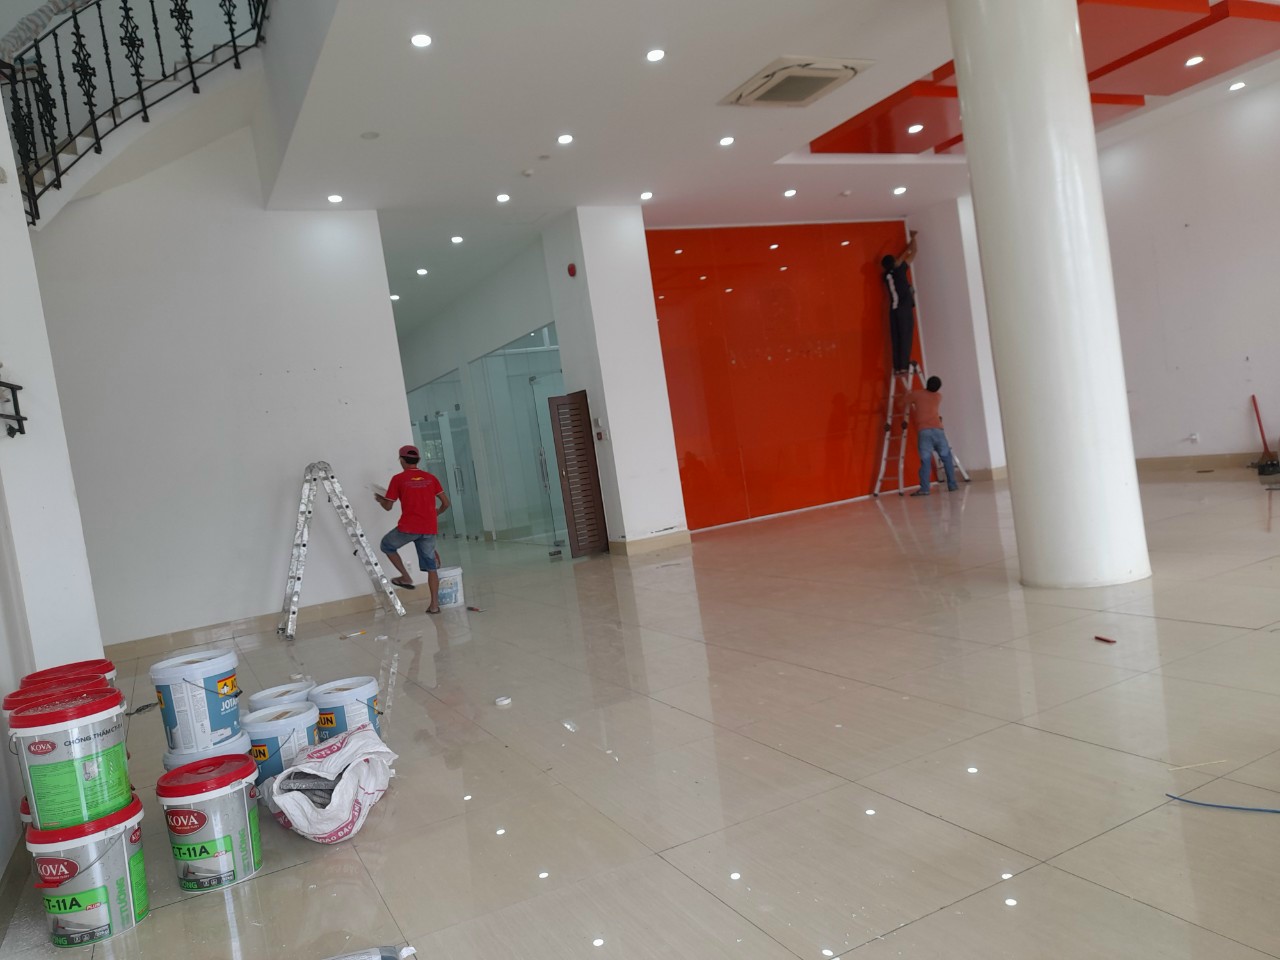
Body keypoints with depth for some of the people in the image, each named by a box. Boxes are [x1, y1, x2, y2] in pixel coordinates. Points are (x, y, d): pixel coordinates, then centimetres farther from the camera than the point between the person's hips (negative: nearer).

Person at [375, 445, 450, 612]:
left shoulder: (398, 479, -2)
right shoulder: (430, 478, 9)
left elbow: (388, 506, 3)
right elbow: (446, 503, 8)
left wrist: (379, 498, 25)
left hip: (408, 527, -4)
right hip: (429, 529, 4)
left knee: (386, 545, 24)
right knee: (431, 567, 10)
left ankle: (406, 577, 17)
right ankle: (435, 604, 9)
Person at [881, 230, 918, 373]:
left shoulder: (886, 275, 12)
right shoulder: (899, 270, -2)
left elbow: (899, 260, 31)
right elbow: (913, 252, 8)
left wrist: (907, 249, 39)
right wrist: (913, 238, 23)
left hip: (894, 310, 5)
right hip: (905, 308, -5)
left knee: (896, 339, 3)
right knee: (905, 337, -7)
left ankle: (897, 366, -1)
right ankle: (904, 365, -13)